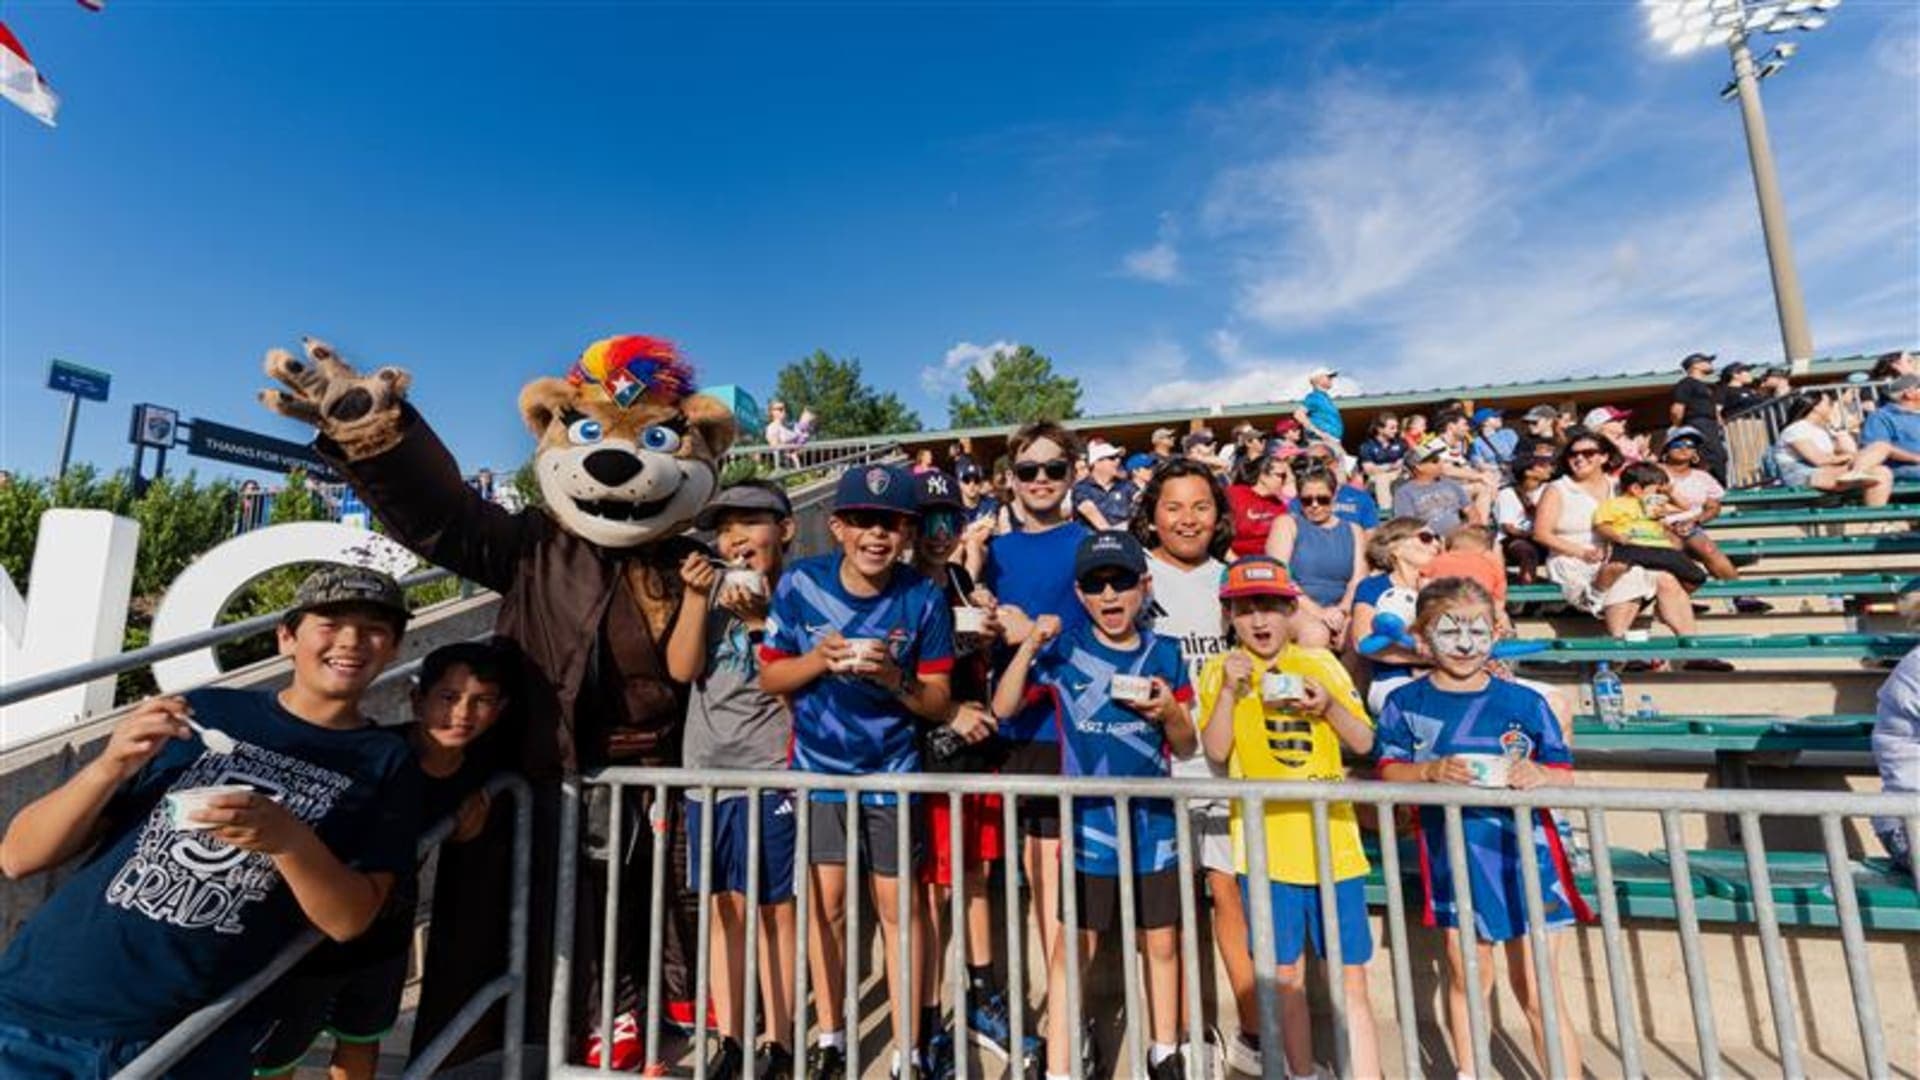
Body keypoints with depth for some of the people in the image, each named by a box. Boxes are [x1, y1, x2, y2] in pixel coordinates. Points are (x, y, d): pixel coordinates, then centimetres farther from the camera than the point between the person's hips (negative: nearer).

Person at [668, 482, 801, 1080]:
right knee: (723, 907, 15)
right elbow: (682, 668, -2)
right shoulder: (714, 583, 6)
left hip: (772, 771, -4)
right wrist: (697, 596, -11)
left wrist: (760, 619, -18)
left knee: (775, 908, 8)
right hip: (708, 768, 4)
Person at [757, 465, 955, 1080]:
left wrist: (893, 678, -28)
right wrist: (820, 660, -23)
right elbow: (769, 678, -4)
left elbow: (938, 703, -8)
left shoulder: (923, 598, -14)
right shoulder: (800, 584, -12)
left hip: (893, 772, -1)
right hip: (818, 767, 1)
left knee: (898, 906, 8)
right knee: (826, 901, 11)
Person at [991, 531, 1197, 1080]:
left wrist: (1170, 712, -16)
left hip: (1154, 824, 3)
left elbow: (1186, 748, 5)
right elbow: (1003, 707, -9)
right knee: (1073, 947, 7)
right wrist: (1029, 646, -20)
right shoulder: (1064, 650, -7)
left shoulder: (1164, 654, -2)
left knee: (1161, 943, 20)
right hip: (1088, 825, -3)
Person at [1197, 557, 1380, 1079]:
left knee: (1351, 979, 8)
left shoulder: (1321, 663, 4)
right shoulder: (1220, 669, -1)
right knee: (1286, 974, 13)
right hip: (1267, 846, -1)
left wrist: (1330, 707, -12)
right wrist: (1229, 689, -19)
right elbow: (1215, 751, -9)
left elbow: (1364, 742, 5)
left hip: (1332, 841, 1)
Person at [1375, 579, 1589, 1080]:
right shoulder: (1406, 703, -3)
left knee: (1538, 992, 6)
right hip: (1453, 858, 1)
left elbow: (1566, 774, 1)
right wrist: (1431, 770, -24)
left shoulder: (1523, 701, -1)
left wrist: (1539, 775, -20)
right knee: (1467, 978, 18)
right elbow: (1389, 772, -6)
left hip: (1525, 855, 0)